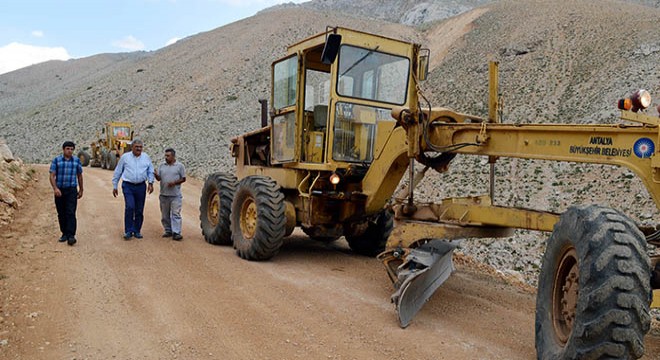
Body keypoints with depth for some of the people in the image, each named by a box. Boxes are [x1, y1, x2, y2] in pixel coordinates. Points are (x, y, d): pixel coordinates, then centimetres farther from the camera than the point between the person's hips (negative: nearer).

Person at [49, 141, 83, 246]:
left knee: (71, 213, -10)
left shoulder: (77, 160, 5)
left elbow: (79, 175, 13)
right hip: (59, 191, 1)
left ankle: (71, 236, -13)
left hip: (72, 190, -1)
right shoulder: (56, 160, 1)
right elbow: (52, 176, -4)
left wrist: (81, 190, 15)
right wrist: (55, 188, -18)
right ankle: (64, 234, 20)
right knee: (61, 214, 8)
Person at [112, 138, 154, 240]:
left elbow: (150, 171, 14)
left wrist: (150, 183, -1)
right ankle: (128, 231, -6)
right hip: (128, 186, -2)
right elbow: (117, 172, 9)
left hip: (141, 186, 2)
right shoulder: (125, 157, 3)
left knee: (139, 210, 6)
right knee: (130, 207, -16)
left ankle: (137, 231, 19)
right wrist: (114, 186, 9)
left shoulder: (146, 157, 8)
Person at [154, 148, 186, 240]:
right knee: (165, 215, 10)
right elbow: (159, 178, 6)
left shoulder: (179, 166, 1)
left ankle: (176, 233, -7)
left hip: (175, 195, -4)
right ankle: (168, 231, 21)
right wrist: (156, 175, -17)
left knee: (176, 214, -7)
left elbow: (183, 179, 1)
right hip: (164, 195, 4)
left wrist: (175, 182, -15)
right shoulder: (162, 166, 10)